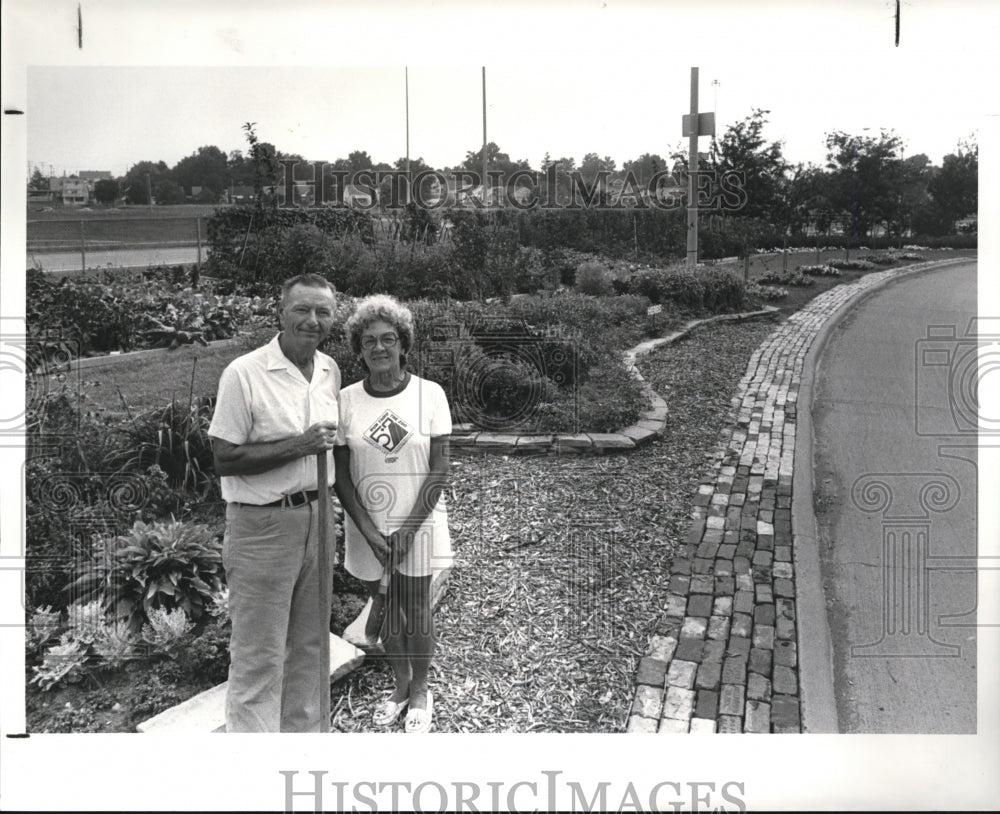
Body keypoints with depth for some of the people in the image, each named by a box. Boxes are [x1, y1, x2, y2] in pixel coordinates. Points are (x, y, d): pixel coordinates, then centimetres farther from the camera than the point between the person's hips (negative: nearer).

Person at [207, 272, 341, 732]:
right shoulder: (244, 374, -14)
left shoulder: (330, 371, 6)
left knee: (310, 643, 17)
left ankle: (303, 730, 33)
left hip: (315, 517, 7)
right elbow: (225, 460, -14)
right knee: (259, 655, 2)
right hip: (262, 524, -6)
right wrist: (298, 445, -21)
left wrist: (325, 498, 9)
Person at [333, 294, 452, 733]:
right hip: (367, 527, 2)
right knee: (385, 610, 14)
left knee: (416, 611, 9)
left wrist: (407, 530, -13)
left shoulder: (429, 394, -8)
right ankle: (400, 684, 36)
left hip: (417, 523, -1)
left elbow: (439, 469, -8)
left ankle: (420, 690, 31)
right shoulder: (346, 400, -5)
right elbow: (341, 475, -3)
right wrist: (371, 533, -11)